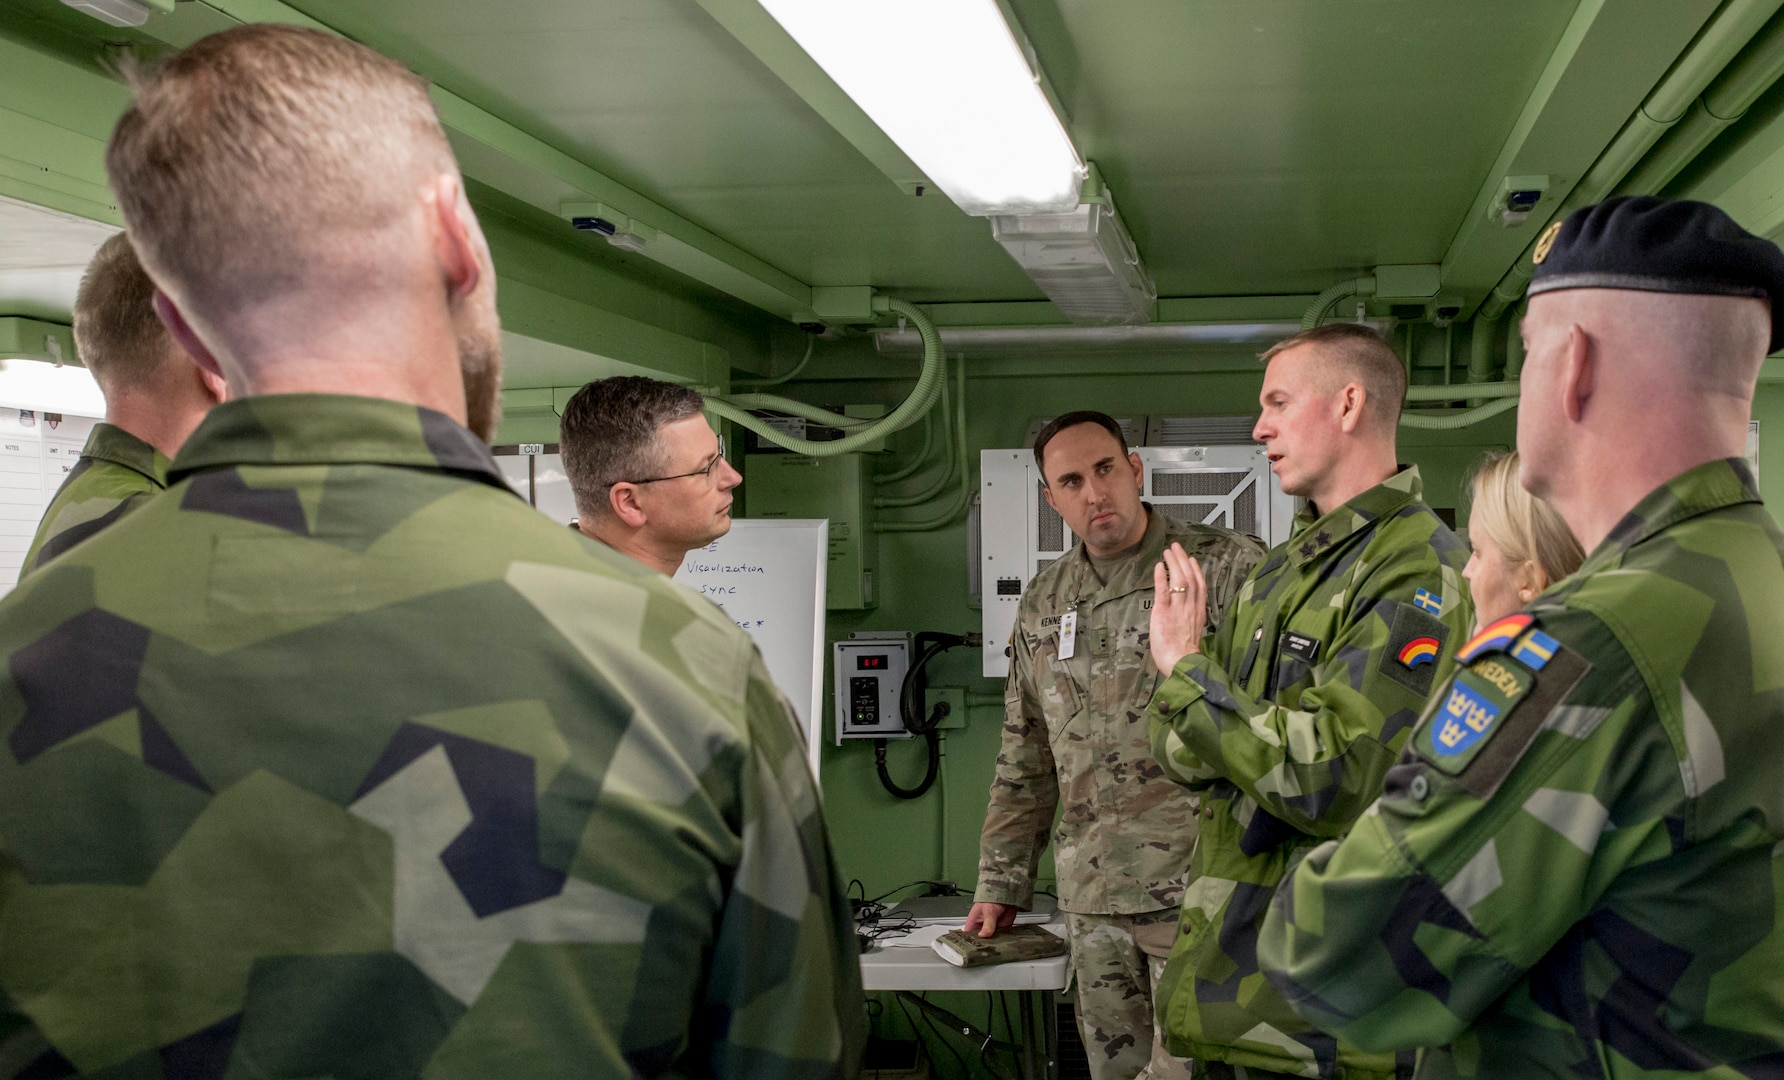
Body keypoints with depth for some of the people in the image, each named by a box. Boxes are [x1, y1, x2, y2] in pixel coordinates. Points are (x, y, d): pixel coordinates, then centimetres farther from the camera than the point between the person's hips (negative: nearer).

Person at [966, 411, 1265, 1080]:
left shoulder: (1228, 568, -4)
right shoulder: (1042, 604, 13)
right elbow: (1025, 761, 19)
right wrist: (1000, 885, 19)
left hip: (1196, 892, -5)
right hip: (1093, 901, 5)